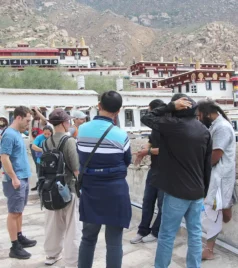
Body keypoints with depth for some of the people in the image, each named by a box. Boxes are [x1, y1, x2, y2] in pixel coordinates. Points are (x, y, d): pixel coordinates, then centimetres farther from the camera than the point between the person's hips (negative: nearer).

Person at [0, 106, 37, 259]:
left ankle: (20, 237, 29)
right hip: (16, 180, -9)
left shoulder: (18, 134, 11)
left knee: (19, 210, 17)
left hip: (24, 178, 9)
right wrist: (14, 178, -19)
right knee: (14, 212, -1)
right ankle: (15, 247, 6)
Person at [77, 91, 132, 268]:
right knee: (114, 242, 7)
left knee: (88, 237, 18)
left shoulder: (82, 130, -4)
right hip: (115, 191, -3)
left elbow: (82, 158, 7)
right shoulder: (121, 135, -12)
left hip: (89, 190, 4)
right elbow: (127, 162, 4)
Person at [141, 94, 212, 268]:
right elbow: (208, 164, 11)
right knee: (195, 232, 14)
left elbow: (146, 118, 0)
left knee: (167, 234, 5)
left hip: (178, 190, -6)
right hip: (197, 191, 6)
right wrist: (204, 190, 19)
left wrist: (171, 106, -3)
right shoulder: (204, 130, 6)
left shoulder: (173, 124, -13)